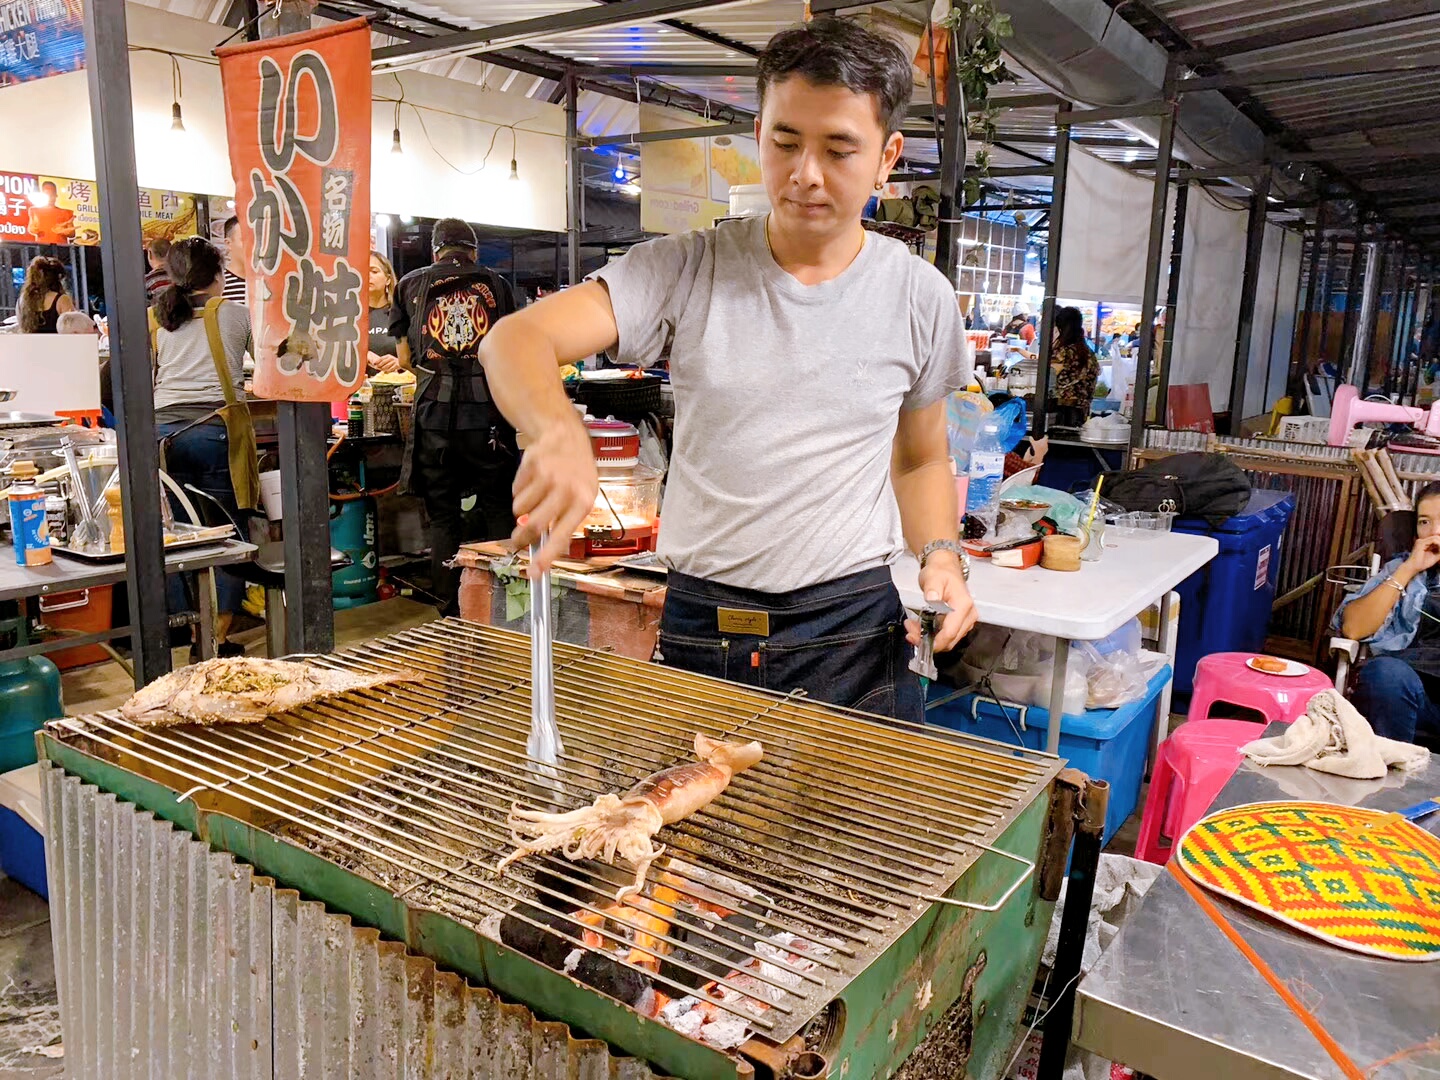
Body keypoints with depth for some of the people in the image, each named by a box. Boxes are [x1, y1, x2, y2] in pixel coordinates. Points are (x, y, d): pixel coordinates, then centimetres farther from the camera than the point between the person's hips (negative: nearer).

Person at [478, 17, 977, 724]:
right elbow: (517, 339, -17)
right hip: (698, 630, 0)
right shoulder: (685, 270, -5)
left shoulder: (919, 296, 1)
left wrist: (942, 555, -6)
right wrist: (559, 433, -38)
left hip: (855, 638, 1)